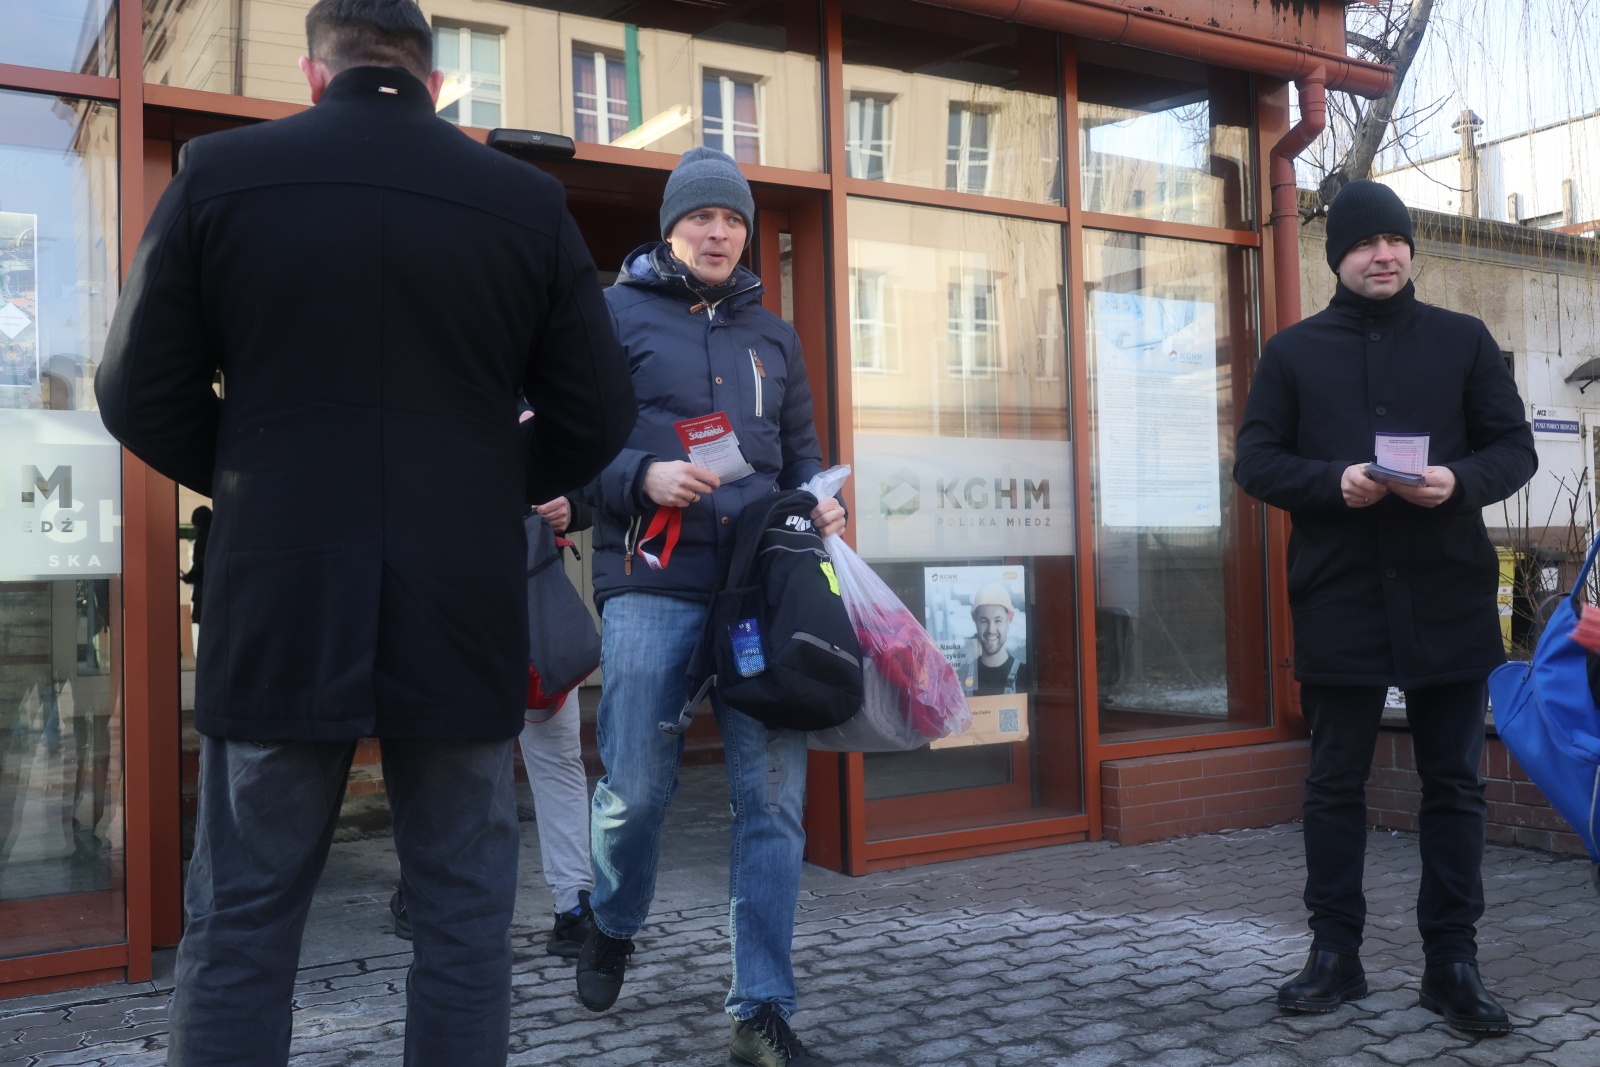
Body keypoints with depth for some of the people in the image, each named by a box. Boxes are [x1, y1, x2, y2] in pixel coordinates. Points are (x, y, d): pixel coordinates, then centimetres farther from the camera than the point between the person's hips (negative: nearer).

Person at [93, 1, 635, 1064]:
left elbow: (141, 396, 2)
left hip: (276, 612, 1)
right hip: (461, 619, 0)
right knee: (465, 918, 11)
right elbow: (599, 416, 3)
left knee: (241, 925, 11)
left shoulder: (219, 171, 0)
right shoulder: (528, 201, -1)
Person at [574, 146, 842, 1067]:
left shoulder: (771, 333, 21)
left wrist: (818, 505, 5)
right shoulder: (617, 315, 8)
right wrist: (644, 478, -16)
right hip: (652, 584, -3)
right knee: (639, 786, -1)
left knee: (774, 797, -2)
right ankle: (614, 926, 33)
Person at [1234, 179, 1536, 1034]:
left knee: (1453, 785, 6)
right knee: (1335, 784, 7)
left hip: (1447, 596, 0)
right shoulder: (1293, 351, 8)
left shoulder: (1463, 340, 9)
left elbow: (1515, 447, 7)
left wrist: (1460, 478, -15)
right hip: (1338, 600, 0)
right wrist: (1335, 482, -15)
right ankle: (1335, 955, 19)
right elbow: (1255, 461, 3)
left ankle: (1452, 962, 16)